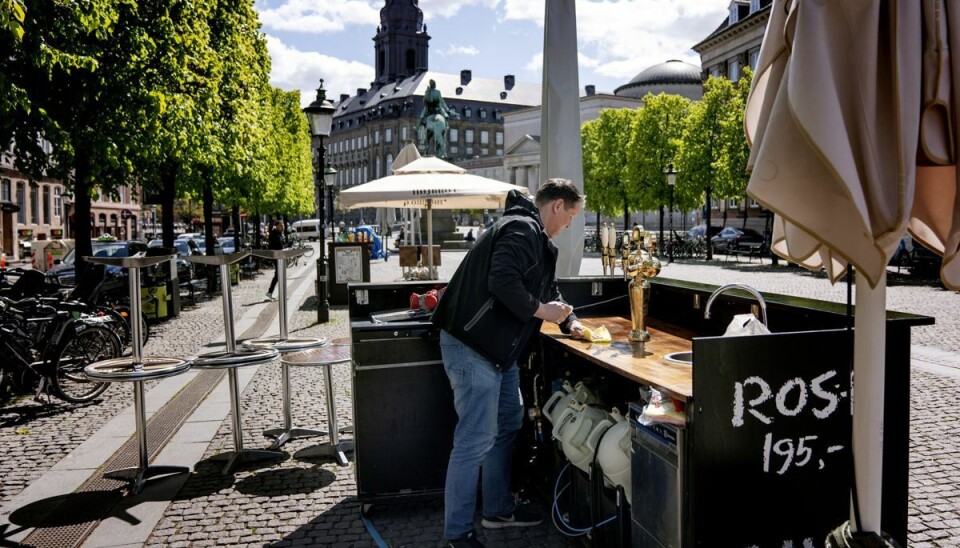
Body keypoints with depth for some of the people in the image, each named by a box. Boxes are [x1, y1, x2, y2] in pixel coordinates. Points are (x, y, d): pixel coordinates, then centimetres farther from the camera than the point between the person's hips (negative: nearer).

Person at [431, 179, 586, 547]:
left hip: (497, 348, 11)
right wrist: (540, 310, -17)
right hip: (472, 348, -11)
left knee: (507, 425, 19)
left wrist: (569, 321, 18)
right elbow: (502, 281, -30)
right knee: (476, 439, -6)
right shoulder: (521, 229, -16)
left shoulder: (534, 235, 19)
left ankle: (498, 510, 33)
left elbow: (547, 287, 28)